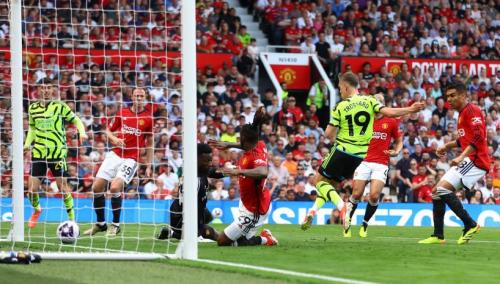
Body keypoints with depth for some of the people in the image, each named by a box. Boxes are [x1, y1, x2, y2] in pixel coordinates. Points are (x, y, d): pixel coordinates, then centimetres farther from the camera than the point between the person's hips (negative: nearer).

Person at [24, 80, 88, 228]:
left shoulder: (60, 106, 0)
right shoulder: (33, 108, 9)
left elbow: (76, 121, 5)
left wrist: (82, 132, -14)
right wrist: (27, 143, 6)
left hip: (58, 152, -3)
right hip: (38, 153, 3)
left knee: (63, 187, -3)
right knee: (32, 189, -2)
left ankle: (72, 218, 13)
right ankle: (36, 209, 29)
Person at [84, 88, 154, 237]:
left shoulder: (148, 118, 1)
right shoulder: (122, 113, 8)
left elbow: (150, 144, 6)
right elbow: (108, 131, 18)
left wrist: (148, 166, 2)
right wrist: (114, 139, -5)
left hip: (130, 159, -4)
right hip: (115, 154, 4)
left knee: (115, 187, -23)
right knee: (97, 187, -1)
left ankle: (115, 225, -6)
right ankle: (100, 223, 17)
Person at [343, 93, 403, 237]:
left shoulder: (391, 122, 7)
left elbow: (399, 140, 17)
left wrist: (396, 151, -2)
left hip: (381, 164, 0)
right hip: (364, 161, 0)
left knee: (374, 196, -13)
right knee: (356, 194, -7)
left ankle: (365, 224, 8)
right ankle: (347, 222, 11)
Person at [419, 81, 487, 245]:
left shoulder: (472, 110, -10)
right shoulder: (462, 114, 20)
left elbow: (478, 137, -23)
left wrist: (462, 157, -31)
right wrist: (448, 146, 20)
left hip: (475, 159, -10)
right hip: (467, 161, 10)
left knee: (443, 188, -21)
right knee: (436, 192, 8)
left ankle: (470, 225, -17)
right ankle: (438, 236, 10)